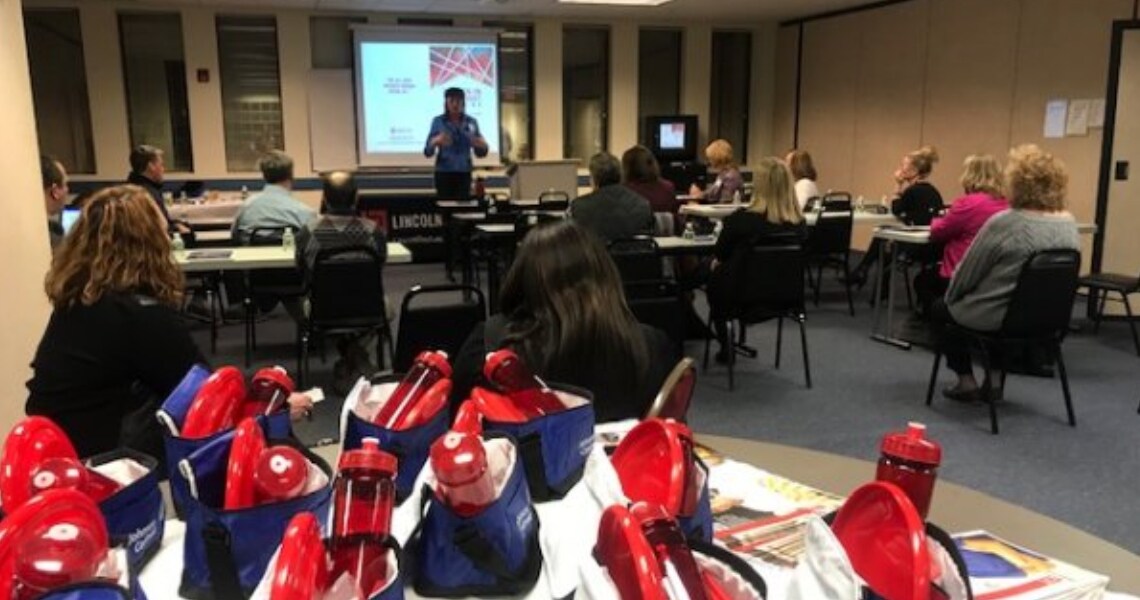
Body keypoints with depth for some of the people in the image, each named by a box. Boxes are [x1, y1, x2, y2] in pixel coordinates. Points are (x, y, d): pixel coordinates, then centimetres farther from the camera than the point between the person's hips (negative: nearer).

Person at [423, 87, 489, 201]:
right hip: (444, 173, -2)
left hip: (464, 173, 2)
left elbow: (480, 153, 9)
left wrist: (483, 146, -14)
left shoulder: (472, 122, 5)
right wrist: (435, 141, -25)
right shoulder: (438, 121, -1)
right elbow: (428, 153, -5)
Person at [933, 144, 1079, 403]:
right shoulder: (1070, 224, 1)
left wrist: (950, 297, 8)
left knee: (942, 308, 20)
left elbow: (967, 272, -11)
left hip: (998, 318, -7)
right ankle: (993, 377, 28)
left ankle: (967, 381, 18)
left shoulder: (1004, 223, -21)